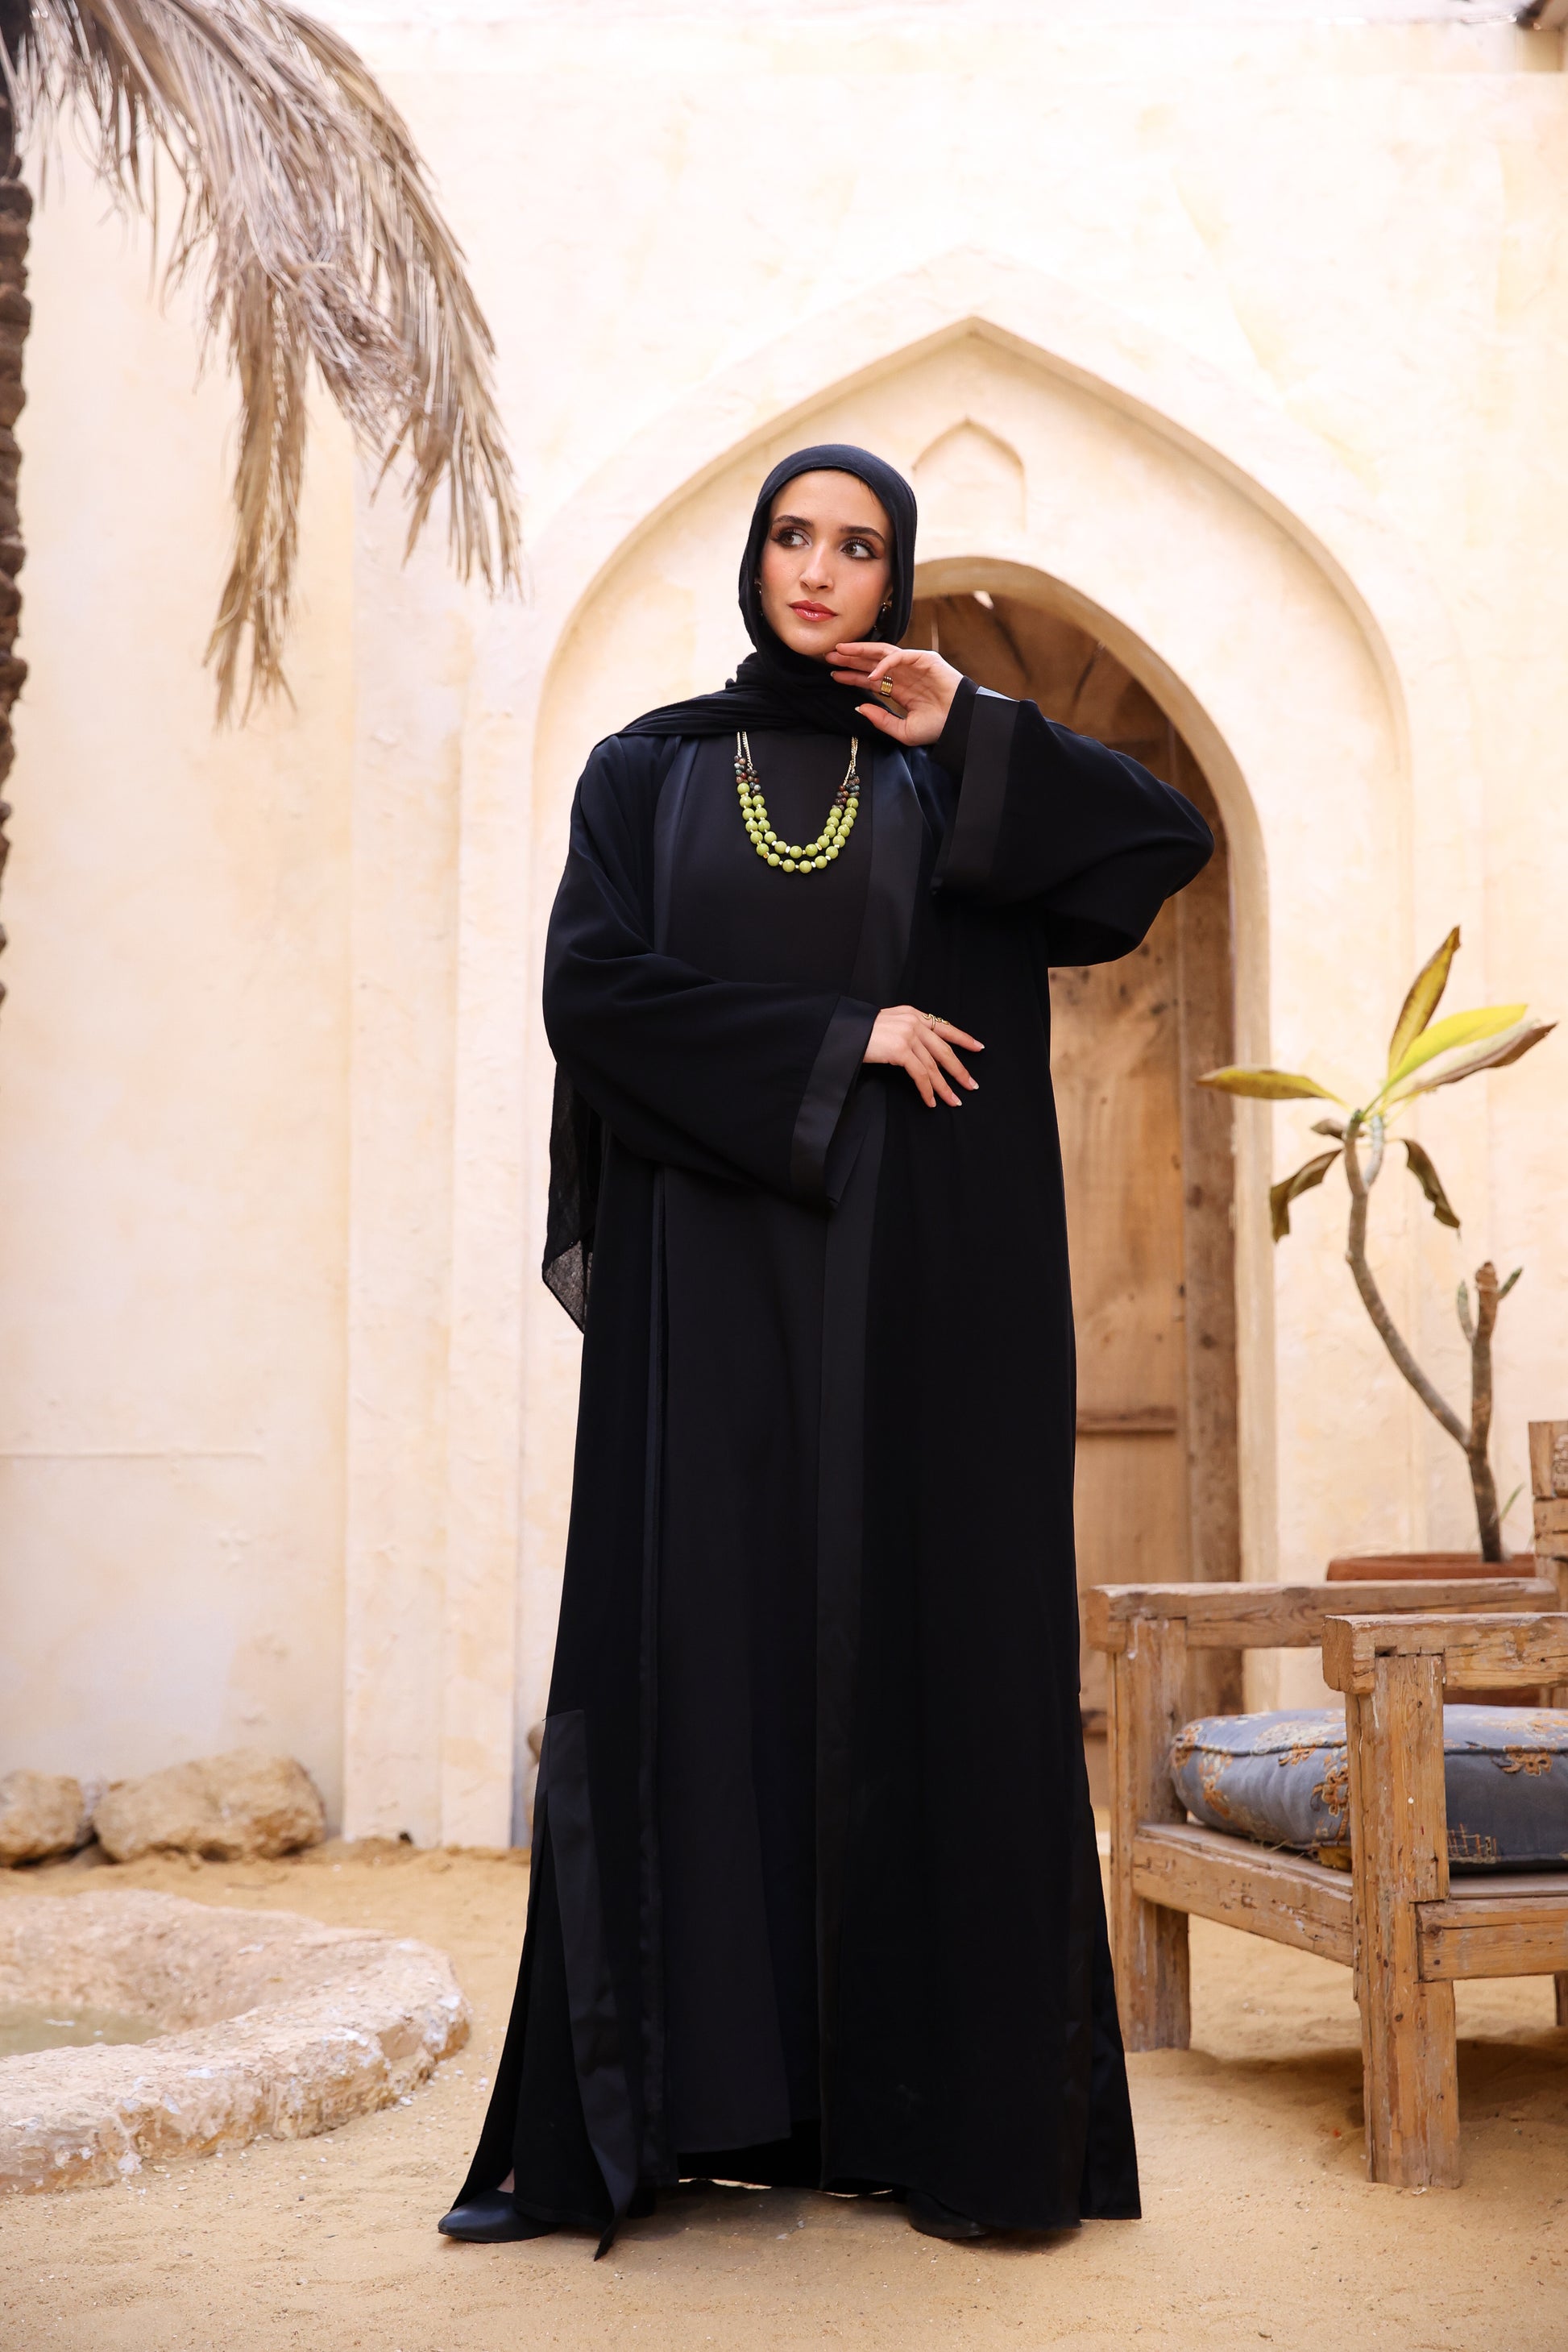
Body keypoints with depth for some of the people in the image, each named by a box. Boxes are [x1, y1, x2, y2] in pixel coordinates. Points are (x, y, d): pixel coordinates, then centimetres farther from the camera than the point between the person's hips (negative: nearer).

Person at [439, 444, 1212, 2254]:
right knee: (712, 1628, -4)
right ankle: (701, 2096, 1)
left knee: (924, 1628, -3)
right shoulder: (649, 770, 11)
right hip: (713, 1280, 0)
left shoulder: (954, 781, 13)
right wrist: (834, 1045, -9)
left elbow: (1173, 835, 1)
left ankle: (932, 2100, 2)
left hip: (920, 1283, 1)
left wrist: (970, 734, -4)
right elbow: (592, 987, -4)